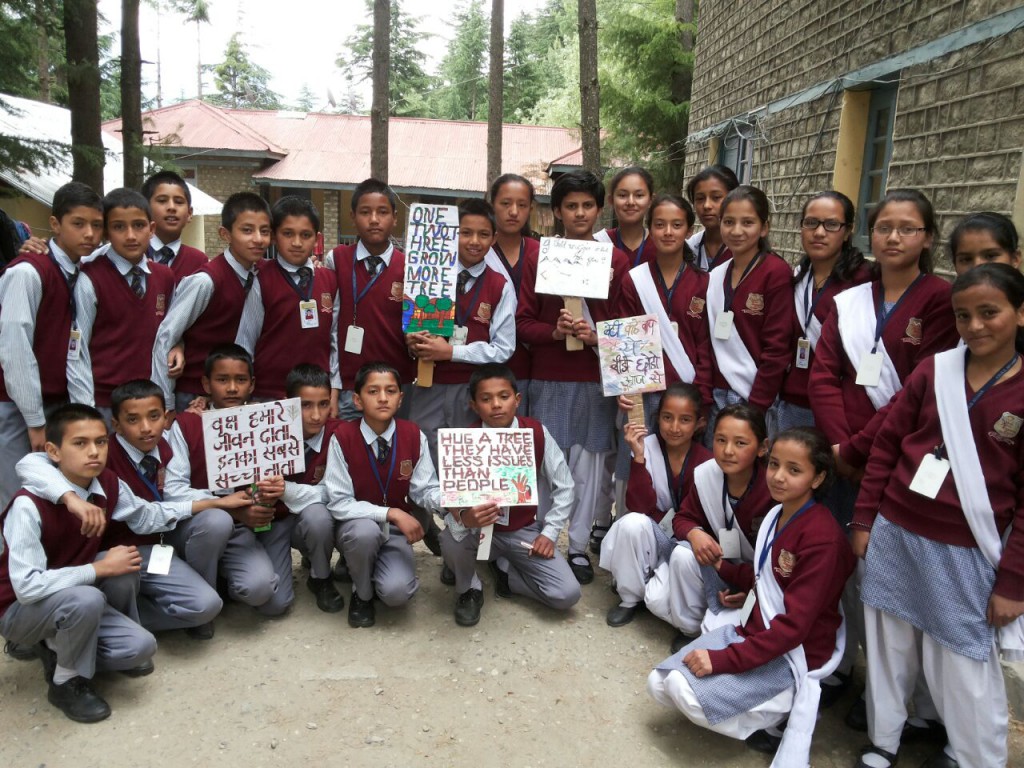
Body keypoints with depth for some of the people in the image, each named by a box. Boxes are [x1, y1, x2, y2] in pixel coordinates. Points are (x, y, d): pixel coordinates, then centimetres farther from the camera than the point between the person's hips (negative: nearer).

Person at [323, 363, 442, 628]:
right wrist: (391, 513, -25)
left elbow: (425, 490, -7)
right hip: (358, 527, -1)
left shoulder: (414, 436, -8)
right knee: (365, 530, -37)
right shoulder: (342, 437, -16)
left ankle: (383, 569, 15)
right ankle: (361, 593, -4)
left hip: (396, 529, 1)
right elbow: (339, 504, -17)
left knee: (396, 592, -25)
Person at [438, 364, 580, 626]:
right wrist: (464, 518, -45)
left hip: (524, 530, 2)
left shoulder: (537, 433, -12)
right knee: (451, 539, -36)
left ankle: (505, 571, 14)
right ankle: (469, 590, 0)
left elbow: (563, 487, -2)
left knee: (567, 594, -15)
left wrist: (549, 533, -8)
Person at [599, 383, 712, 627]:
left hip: (684, 542, -1)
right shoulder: (647, 446, -13)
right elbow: (640, 507, -20)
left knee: (660, 598, -26)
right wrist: (638, 457, -27)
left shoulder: (706, 462, -14)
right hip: (649, 535, 2)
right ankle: (630, 598, -8)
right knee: (633, 522, -32)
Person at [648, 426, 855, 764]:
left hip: (794, 653, -8)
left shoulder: (823, 537, -22)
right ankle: (761, 708, 8)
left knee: (689, 693, -24)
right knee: (659, 684, -3)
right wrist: (725, 569, 6)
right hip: (751, 630, 8)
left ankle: (787, 706, -2)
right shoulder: (776, 514, 4)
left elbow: (794, 624, -25)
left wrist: (724, 660, -26)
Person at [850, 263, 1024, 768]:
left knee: (963, 664, 8)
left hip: (965, 553, -3)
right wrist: (864, 519, 5)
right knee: (887, 646, 15)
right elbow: (886, 446, 6)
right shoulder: (932, 371, 1)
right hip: (894, 535, 3)